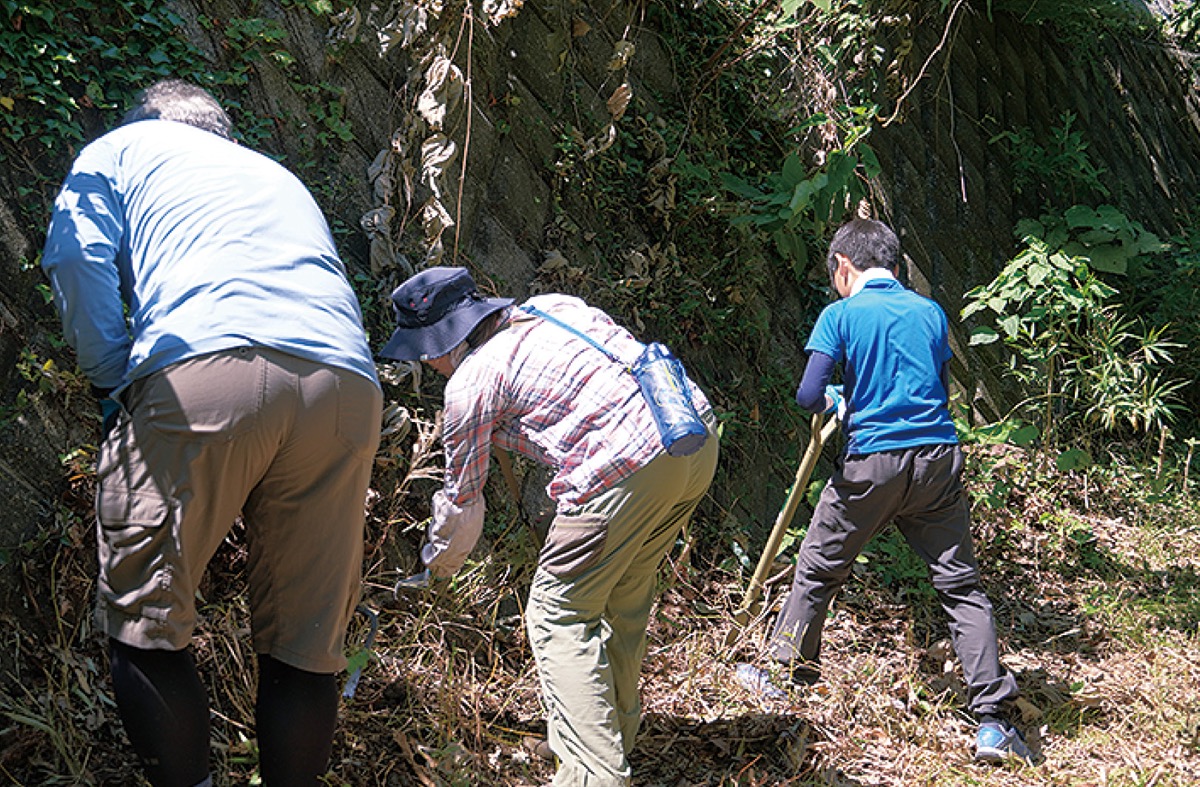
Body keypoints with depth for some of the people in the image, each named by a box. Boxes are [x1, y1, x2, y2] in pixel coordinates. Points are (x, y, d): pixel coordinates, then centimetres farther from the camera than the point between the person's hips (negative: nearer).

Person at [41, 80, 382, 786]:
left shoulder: (122, 148, 26)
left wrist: (115, 384, 16)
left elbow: (79, 264, 8)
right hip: (348, 385, 5)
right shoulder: (281, 177, 40)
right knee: (304, 643, 10)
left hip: (205, 364, -5)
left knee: (147, 622, 4)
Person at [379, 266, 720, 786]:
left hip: (627, 466, -9)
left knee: (558, 615, 3)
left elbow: (462, 500, 14)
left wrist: (440, 561, 35)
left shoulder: (470, 383, 3)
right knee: (626, 595, 24)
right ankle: (617, 732, 38)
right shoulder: (550, 306, 22)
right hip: (701, 436, 9)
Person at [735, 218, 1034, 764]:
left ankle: (785, 676, 29)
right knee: (960, 585, 6)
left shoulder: (841, 315, -3)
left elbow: (807, 397, -12)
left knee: (818, 570, 15)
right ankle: (993, 722, 3)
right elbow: (940, 391, 17)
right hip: (938, 459, 3)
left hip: (871, 464, -3)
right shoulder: (931, 312, 10)